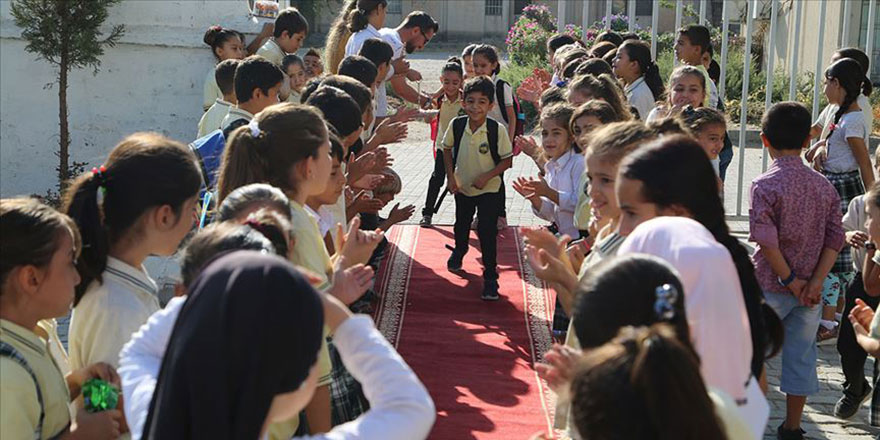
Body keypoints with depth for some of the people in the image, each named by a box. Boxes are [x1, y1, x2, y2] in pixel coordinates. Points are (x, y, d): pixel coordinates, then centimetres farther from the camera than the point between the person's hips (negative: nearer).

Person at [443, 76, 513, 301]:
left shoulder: (497, 130, -22)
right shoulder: (456, 125, -15)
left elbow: (507, 159, -14)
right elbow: (447, 149, 3)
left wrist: (487, 176, -22)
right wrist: (450, 177, -3)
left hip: (489, 189, -4)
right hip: (462, 187, 4)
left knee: (487, 233, -6)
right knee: (461, 224, 26)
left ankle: (490, 277, 5)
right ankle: (459, 251, 57)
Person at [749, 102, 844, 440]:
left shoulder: (765, 185, -14)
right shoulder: (824, 186, 1)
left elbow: (766, 239, -21)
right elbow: (835, 239, -3)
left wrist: (789, 280, -13)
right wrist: (815, 282, -6)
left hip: (770, 286, -4)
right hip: (809, 291, 4)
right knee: (801, 356, 13)